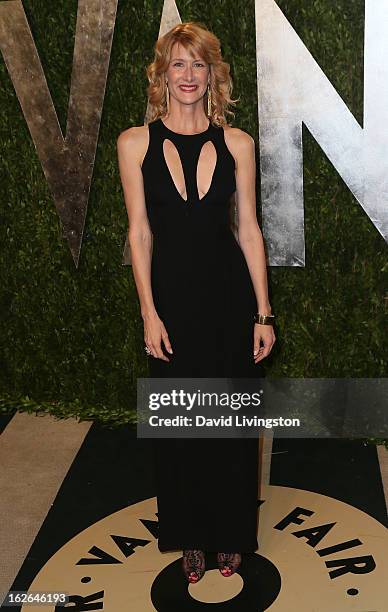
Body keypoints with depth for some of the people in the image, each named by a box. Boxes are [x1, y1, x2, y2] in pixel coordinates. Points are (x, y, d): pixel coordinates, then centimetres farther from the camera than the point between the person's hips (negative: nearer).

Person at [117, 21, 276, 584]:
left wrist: (263, 313, -1)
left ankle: (230, 534, 35)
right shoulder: (135, 143, -1)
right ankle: (189, 536, 35)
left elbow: (248, 229, 1)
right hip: (173, 298, 0)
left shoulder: (236, 143, 1)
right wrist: (149, 313, -7)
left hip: (230, 295, 1)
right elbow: (139, 232, -2)